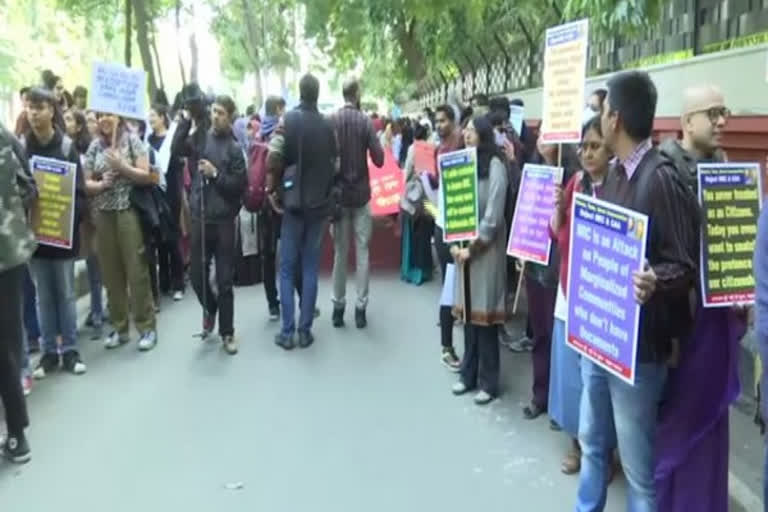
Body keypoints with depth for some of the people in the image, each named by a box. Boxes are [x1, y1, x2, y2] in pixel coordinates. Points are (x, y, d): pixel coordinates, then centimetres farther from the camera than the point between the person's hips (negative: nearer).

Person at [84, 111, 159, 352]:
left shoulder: (132, 140, -1)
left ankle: (147, 327, 6)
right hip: (103, 215, 4)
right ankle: (120, 327, 19)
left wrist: (121, 166, -17)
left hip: (129, 212, -4)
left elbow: (146, 176, -5)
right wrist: (100, 185, -11)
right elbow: (86, 182, 9)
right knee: (111, 272, 7)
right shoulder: (95, 146, 10)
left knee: (136, 270, -3)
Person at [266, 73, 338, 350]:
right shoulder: (327, 126, 3)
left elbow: (274, 159, -14)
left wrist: (272, 189, -1)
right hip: (320, 203, 3)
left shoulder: (288, 120, -6)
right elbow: (335, 165, 2)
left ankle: (287, 332, 4)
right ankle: (305, 330, 9)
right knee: (310, 267, 8)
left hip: (294, 201, -3)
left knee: (287, 268, 4)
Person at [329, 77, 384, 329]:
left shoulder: (331, 121, -4)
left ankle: (338, 306, 13)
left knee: (339, 252, 10)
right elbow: (379, 160, -9)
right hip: (361, 194, -2)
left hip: (338, 194, 2)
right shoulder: (365, 121, -8)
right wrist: (376, 143, 9)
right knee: (362, 252, 4)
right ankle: (360, 308, 4)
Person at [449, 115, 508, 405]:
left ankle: (489, 382, 9)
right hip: (464, 246, 6)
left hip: (486, 248, -6)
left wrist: (472, 248, -12)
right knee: (468, 312, 11)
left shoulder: (494, 165, -10)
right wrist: (455, 243, -2)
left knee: (484, 315, -1)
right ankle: (469, 375, 22)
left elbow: (493, 215, -15)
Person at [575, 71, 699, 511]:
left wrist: (654, 280, -37)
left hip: (638, 344, -8)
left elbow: (687, 265, -20)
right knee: (592, 442, 24)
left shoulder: (662, 180, -18)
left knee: (638, 463, 6)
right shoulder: (615, 175, 8)